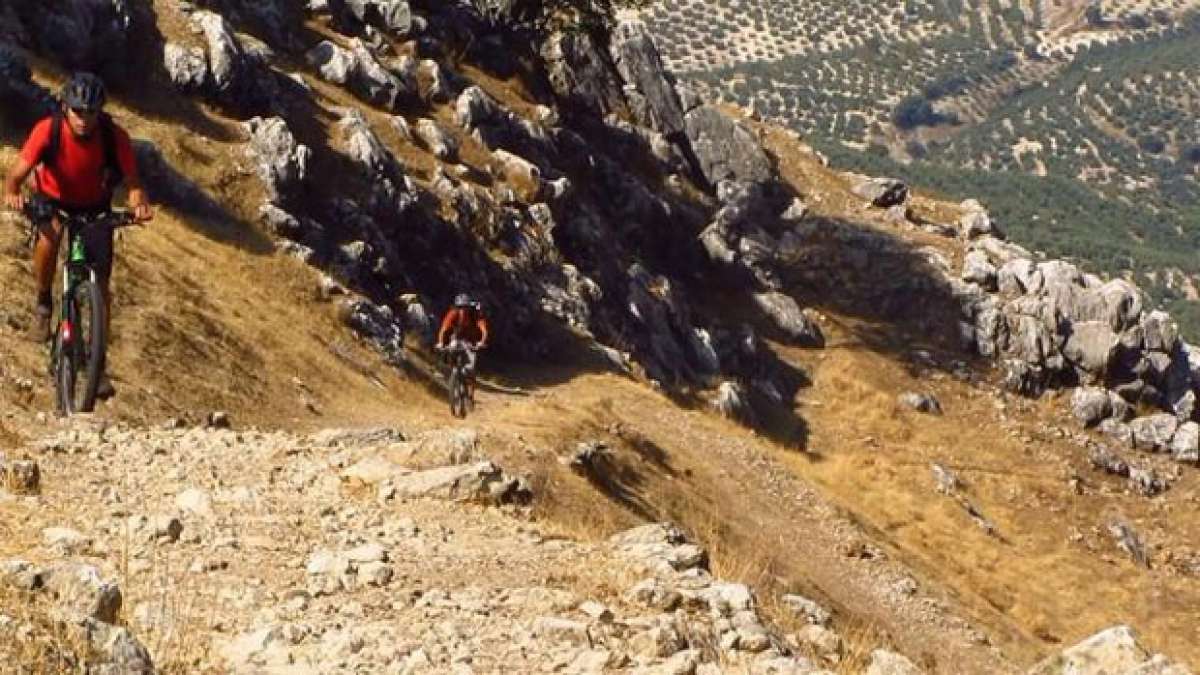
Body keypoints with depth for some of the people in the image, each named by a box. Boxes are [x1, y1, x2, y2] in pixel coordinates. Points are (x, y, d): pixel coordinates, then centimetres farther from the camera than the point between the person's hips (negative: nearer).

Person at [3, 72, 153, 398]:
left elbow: (132, 182, -27)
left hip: (94, 208, 1)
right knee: (50, 233, -36)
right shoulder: (47, 130, -28)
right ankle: (43, 304, -11)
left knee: (101, 284, -6)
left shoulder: (114, 137, -27)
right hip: (52, 201, -1)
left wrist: (140, 205, -49)